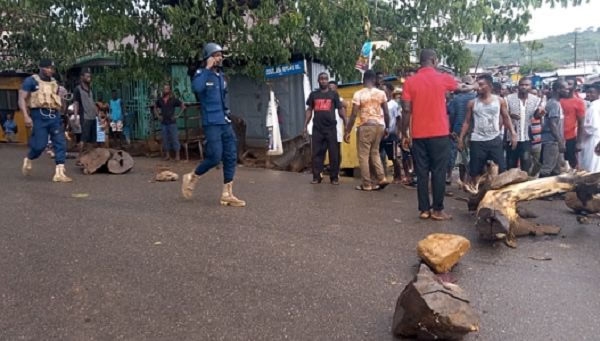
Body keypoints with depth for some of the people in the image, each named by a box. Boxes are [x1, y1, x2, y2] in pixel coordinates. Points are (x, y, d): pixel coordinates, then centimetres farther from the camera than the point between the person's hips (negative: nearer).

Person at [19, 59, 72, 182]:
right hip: (39, 115, -5)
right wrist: (26, 116, -17)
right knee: (40, 145, -7)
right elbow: (22, 99, -6)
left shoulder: (54, 83, 17)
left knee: (60, 144, -4)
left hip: (54, 116, 5)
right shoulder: (31, 81, 0)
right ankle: (28, 160, 26)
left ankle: (59, 173, -3)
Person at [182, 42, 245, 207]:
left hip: (226, 122, 8)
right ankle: (191, 178, 16)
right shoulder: (202, 74, -7)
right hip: (212, 123, -7)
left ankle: (227, 194, 8)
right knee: (215, 157, -10)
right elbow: (196, 88, -30)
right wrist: (207, 69, -22)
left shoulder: (221, 76, 15)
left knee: (231, 157, 2)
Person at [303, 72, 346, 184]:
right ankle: (317, 176, 11)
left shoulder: (334, 94, 6)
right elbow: (309, 110, 13)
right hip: (317, 128, 2)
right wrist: (305, 126, 6)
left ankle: (334, 177, 7)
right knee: (317, 153, 4)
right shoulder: (313, 94, 11)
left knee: (334, 153, 0)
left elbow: (341, 109, 4)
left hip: (331, 128, -1)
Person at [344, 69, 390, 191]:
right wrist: (387, 127, 18)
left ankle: (367, 184, 5)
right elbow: (386, 113, 5)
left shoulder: (358, 94, -6)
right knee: (375, 152, 19)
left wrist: (347, 131, -3)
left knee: (363, 155, 4)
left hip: (366, 126, -5)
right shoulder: (381, 93, 5)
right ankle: (381, 178, 9)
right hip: (380, 125, 5)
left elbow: (354, 115, -9)